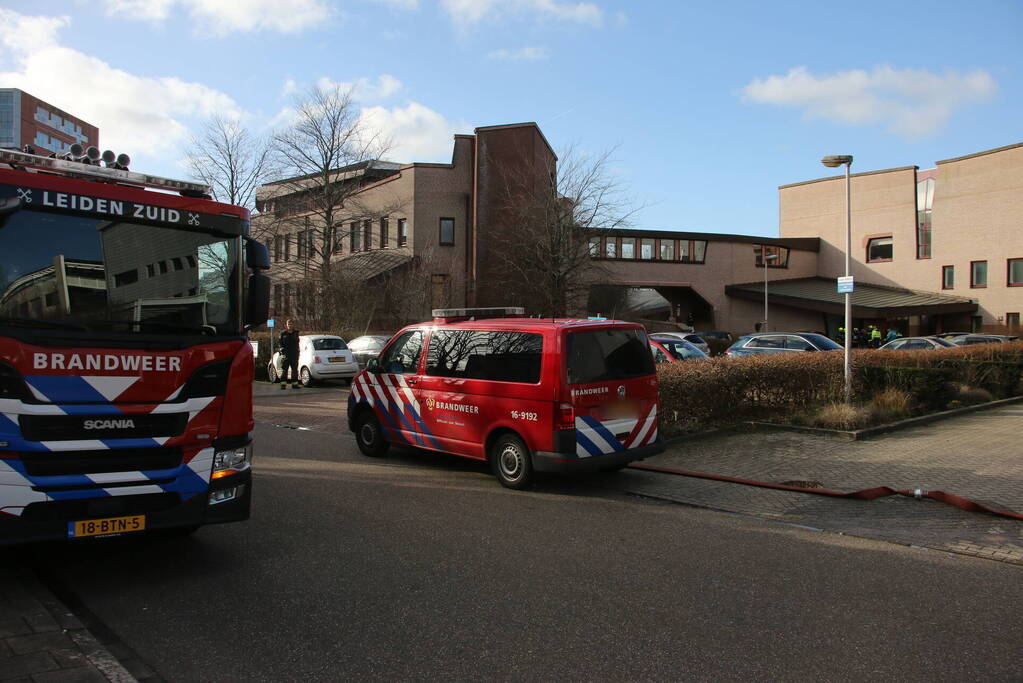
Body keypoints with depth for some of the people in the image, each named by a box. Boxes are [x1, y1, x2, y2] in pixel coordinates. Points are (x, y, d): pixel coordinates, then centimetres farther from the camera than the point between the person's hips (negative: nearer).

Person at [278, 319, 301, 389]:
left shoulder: (296, 333, 12)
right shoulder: (283, 334, 2)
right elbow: (281, 344, -1)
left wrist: (297, 353, 10)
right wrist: (283, 352, -11)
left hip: (294, 354, 3)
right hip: (286, 354, -3)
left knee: (295, 369, 5)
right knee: (284, 370, -3)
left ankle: (294, 384, 10)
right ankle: (283, 384, 1)